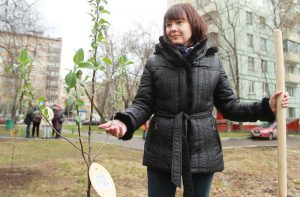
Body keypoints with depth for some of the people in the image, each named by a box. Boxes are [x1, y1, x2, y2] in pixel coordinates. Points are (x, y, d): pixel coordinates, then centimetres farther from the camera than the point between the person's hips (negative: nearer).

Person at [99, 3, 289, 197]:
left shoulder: (213, 62, 4)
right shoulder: (155, 62, 0)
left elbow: (229, 106, 6)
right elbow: (142, 104, -3)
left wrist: (266, 107, -7)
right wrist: (125, 122, -23)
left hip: (203, 152, 2)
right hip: (161, 152, -1)